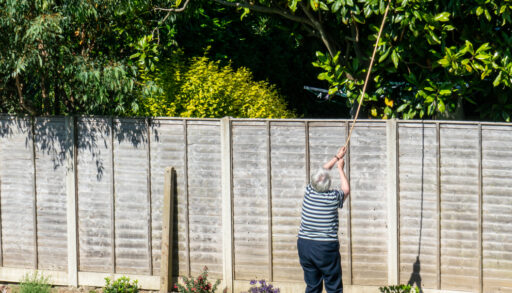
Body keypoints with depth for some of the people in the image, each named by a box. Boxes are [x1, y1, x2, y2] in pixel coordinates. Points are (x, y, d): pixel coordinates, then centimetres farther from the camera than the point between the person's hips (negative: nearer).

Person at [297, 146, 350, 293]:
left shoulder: (309, 192, -1)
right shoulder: (334, 197, -9)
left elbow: (321, 171, 18)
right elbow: (346, 189, 15)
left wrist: (337, 157, 28)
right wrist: (340, 168, 26)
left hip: (304, 245, 4)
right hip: (326, 248, -4)